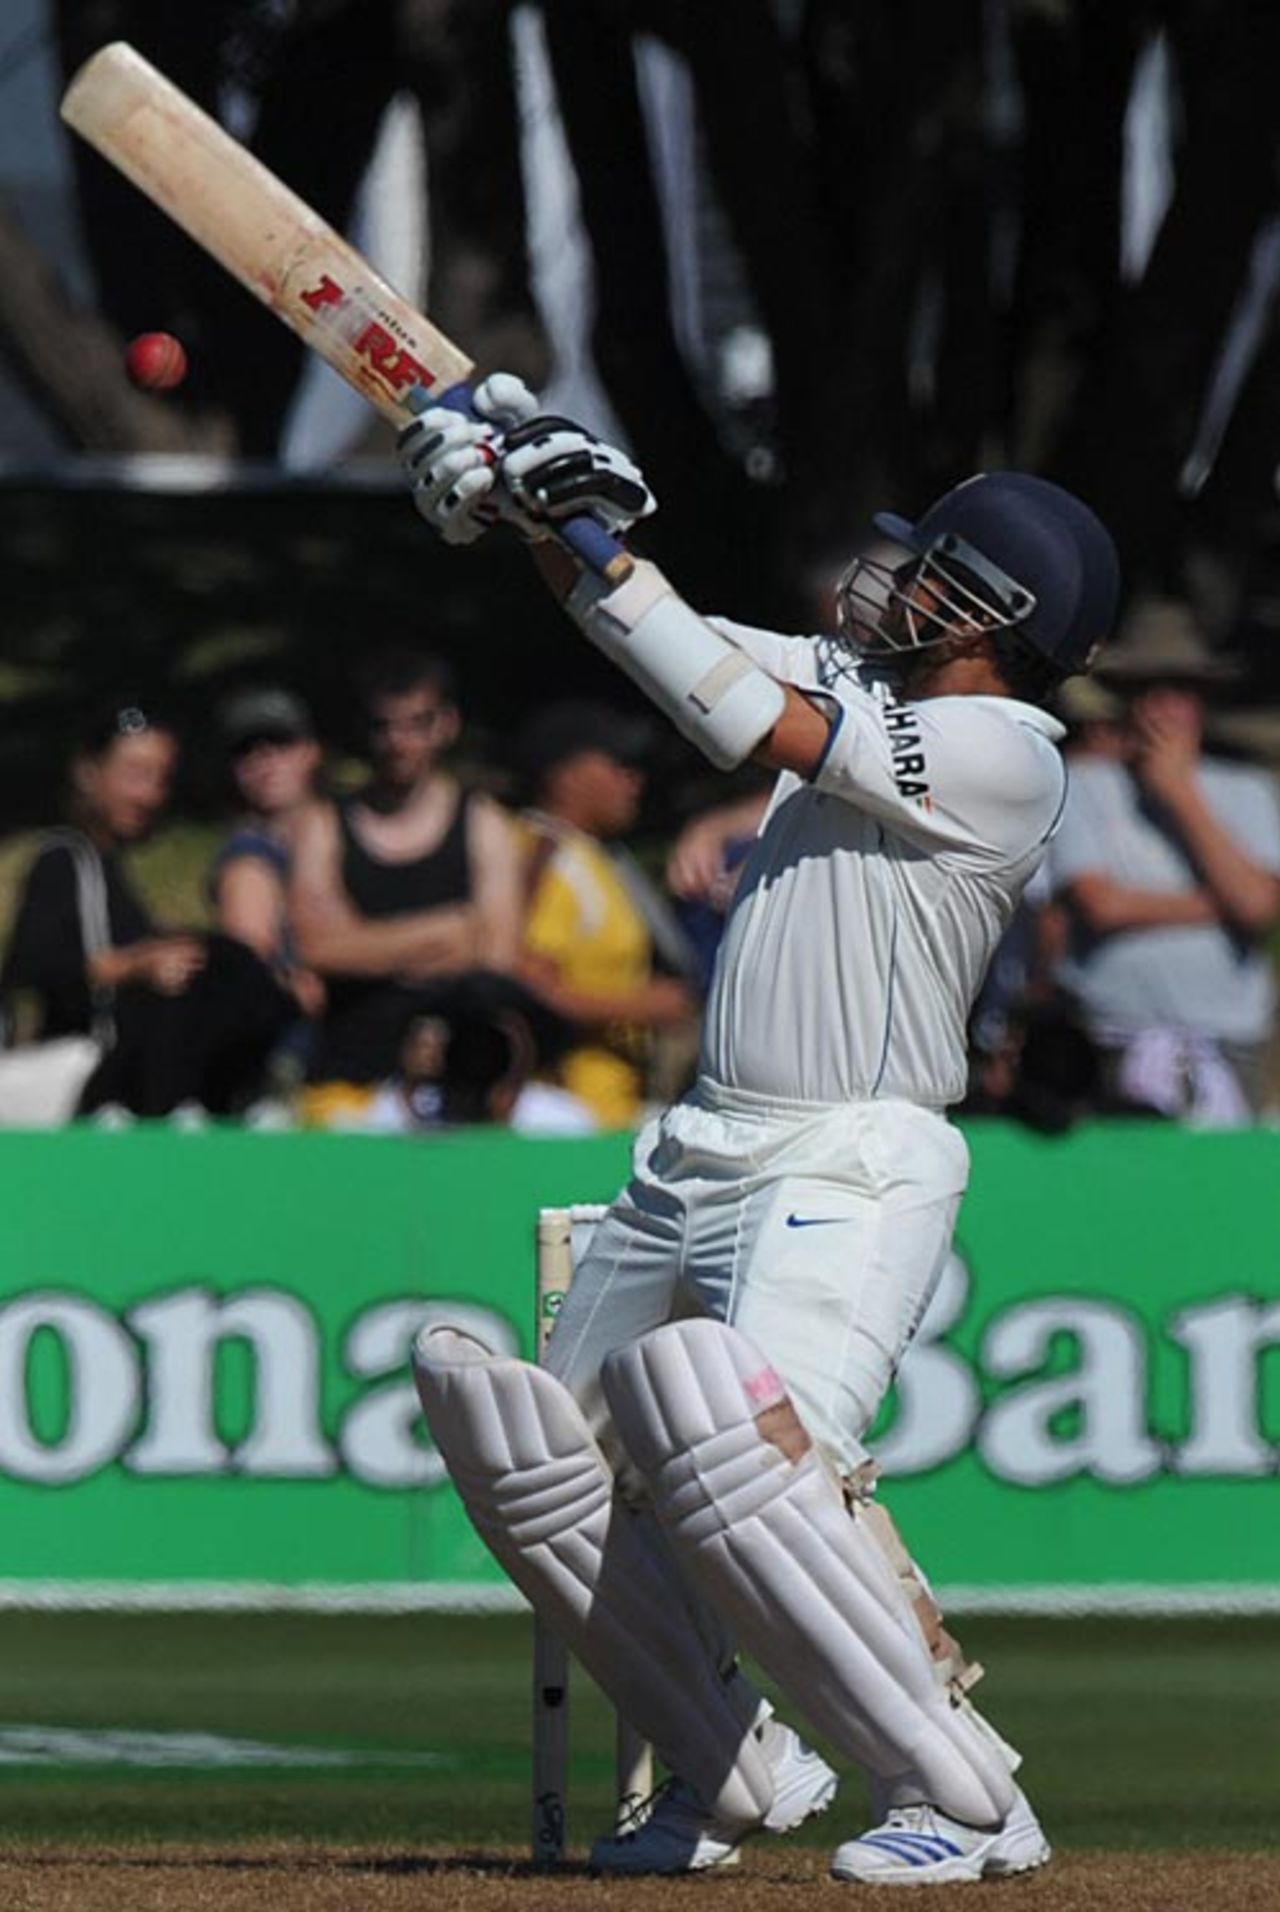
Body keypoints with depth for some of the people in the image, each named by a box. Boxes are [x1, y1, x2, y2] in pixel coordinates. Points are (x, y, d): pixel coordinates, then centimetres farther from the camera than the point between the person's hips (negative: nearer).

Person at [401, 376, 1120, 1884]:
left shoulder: (999, 755, -14)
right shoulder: (859, 683, 12)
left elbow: (750, 724, -19)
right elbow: (695, 656, 17)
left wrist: (597, 546, -15)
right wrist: (532, 508, 4)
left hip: (851, 1167, -10)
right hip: (699, 1160, 10)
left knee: (759, 1446, -31)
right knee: (536, 1442, 10)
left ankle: (966, 1799, -25)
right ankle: (738, 1773, 18)